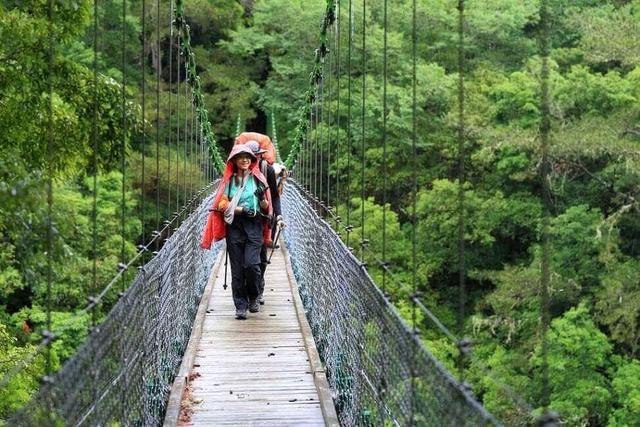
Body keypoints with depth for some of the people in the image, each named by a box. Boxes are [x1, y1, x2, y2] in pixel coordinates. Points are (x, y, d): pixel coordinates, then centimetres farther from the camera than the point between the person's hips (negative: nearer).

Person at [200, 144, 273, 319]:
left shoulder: (258, 179, 9)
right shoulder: (229, 180, 9)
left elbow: (266, 208, 9)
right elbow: (221, 204, 3)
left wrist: (262, 198, -13)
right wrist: (241, 209, -11)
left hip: (254, 226, -1)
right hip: (234, 226, 1)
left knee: (251, 264, -15)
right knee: (237, 268, -1)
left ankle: (253, 297, 10)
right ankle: (240, 306, 7)